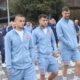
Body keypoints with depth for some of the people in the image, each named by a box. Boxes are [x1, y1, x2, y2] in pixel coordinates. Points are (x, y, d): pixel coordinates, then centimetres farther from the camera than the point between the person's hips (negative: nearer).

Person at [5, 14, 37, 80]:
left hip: (29, 66, 2)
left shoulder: (28, 34, 5)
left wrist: (33, 61, 5)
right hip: (16, 67, -2)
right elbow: (8, 52, -4)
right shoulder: (9, 35, -4)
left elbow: (31, 48, 10)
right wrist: (9, 67, -6)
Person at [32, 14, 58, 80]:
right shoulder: (35, 31, -5)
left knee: (55, 73, 8)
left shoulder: (49, 29, 7)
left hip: (51, 55, 4)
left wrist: (55, 51, 5)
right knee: (42, 74, 3)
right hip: (42, 56, -4)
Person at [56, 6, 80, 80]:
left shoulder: (71, 22, 12)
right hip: (66, 49, -5)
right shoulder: (59, 24, -7)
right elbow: (60, 37, -14)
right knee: (66, 66, 3)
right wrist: (69, 44, -15)